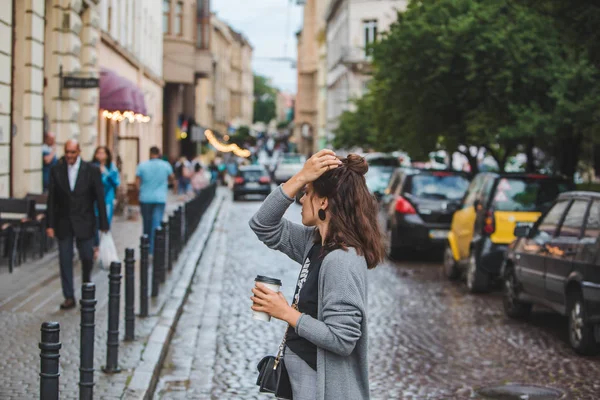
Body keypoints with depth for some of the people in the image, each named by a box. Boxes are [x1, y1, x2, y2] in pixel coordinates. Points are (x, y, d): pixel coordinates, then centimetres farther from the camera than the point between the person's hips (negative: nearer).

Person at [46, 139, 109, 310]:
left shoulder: (91, 171, -5)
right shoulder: (56, 171, 0)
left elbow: (100, 198, -3)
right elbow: (51, 199, 2)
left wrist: (103, 224, -5)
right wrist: (50, 224, -2)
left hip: (84, 223, -1)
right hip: (63, 223, 1)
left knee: (87, 258, 2)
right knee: (65, 261, 2)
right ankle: (69, 297, 9)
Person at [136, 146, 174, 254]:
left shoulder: (142, 165, -3)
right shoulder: (166, 165, -2)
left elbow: (137, 181, -2)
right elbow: (172, 177, 14)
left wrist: (141, 191, 12)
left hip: (145, 198, 1)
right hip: (160, 199, -1)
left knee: (147, 222, 14)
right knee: (157, 223, -3)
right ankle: (153, 248, -12)